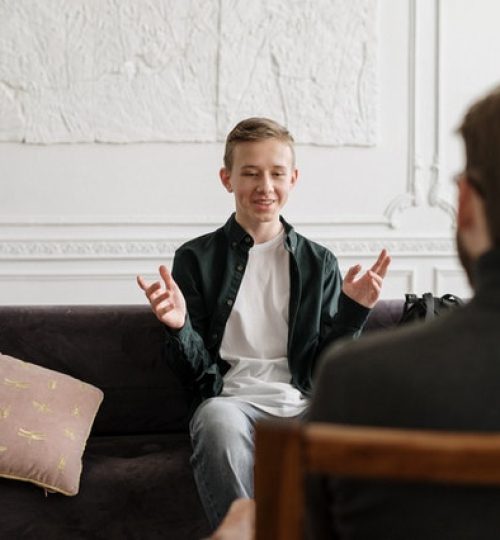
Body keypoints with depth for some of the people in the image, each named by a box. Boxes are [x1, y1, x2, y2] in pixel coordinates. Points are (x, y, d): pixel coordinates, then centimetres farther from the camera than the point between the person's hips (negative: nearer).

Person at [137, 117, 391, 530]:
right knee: (218, 420, -38)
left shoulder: (320, 263, 16)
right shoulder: (197, 259, 10)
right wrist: (178, 327, -12)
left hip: (304, 403, 2)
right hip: (233, 399, -1)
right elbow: (196, 371, 8)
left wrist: (352, 313, -3)